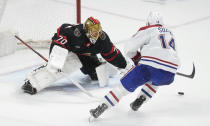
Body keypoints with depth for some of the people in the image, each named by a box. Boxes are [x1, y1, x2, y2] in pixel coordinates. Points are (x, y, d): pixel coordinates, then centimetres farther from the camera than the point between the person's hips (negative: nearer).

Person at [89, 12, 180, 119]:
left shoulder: (147, 30, 13)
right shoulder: (170, 33, 30)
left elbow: (129, 49, 9)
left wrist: (137, 57, 28)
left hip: (150, 66, -4)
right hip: (169, 75, 4)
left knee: (125, 85, 8)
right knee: (154, 81, 37)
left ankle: (102, 107, 0)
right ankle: (139, 101, 25)